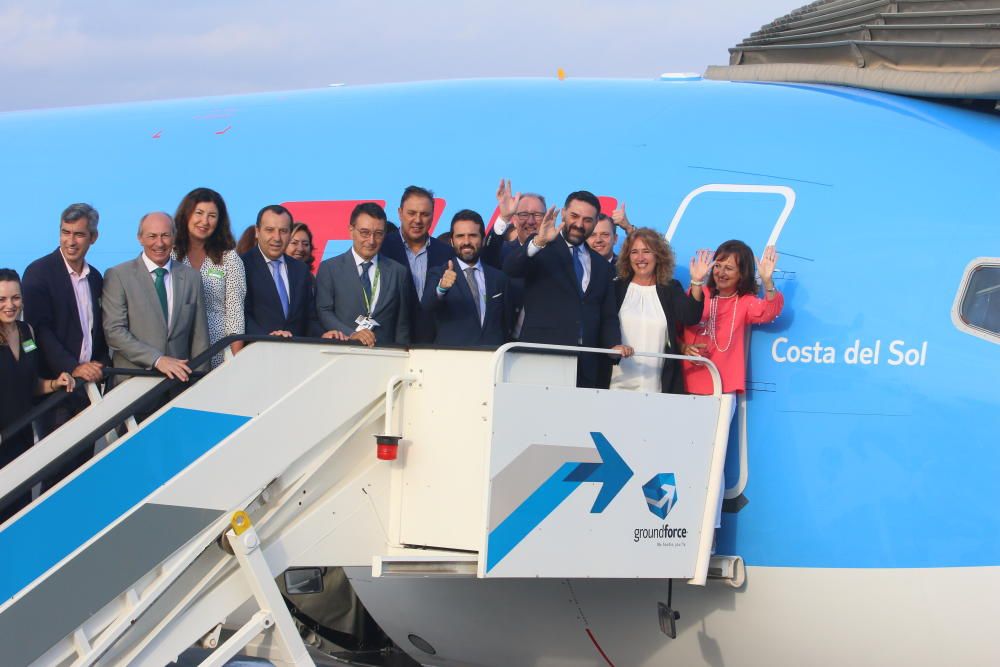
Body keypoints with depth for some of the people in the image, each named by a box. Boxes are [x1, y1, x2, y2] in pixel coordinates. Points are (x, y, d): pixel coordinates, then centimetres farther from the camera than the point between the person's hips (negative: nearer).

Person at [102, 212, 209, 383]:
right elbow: (114, 331, -9)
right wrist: (157, 360, -17)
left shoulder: (191, 277, 8)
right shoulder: (117, 276, -2)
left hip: (179, 378, 3)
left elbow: (199, 337, 8)